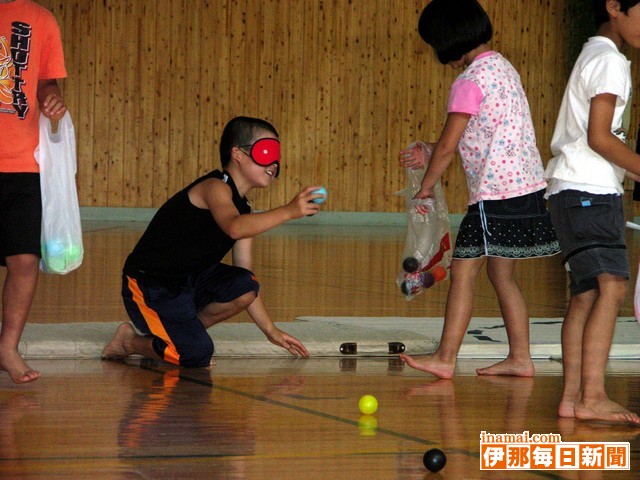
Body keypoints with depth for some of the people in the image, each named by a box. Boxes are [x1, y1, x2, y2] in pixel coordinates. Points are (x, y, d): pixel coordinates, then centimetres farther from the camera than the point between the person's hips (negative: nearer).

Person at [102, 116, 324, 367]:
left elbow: (244, 280, 14)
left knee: (245, 288, -16)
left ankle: (182, 330, 5)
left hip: (190, 281, 9)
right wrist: (288, 212, -47)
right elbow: (234, 228, -39)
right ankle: (130, 341, 4)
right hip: (148, 287, -9)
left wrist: (271, 330, 8)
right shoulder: (215, 187, -15)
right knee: (197, 354, -24)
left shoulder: (242, 210, 12)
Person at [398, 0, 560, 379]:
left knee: (463, 272, -6)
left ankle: (445, 359, -5)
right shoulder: (501, 66, 15)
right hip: (527, 188, 9)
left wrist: (426, 188, 3)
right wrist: (430, 154, 23)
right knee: (502, 273, 14)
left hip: (497, 193, -9)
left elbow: (449, 146, -11)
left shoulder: (470, 82, -13)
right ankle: (520, 358, 15)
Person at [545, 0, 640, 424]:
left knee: (586, 293, 6)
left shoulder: (594, 56, 23)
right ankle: (593, 396, -28)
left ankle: (573, 397, 3)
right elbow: (599, 136, -16)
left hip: (575, 190, 11)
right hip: (590, 190, -11)